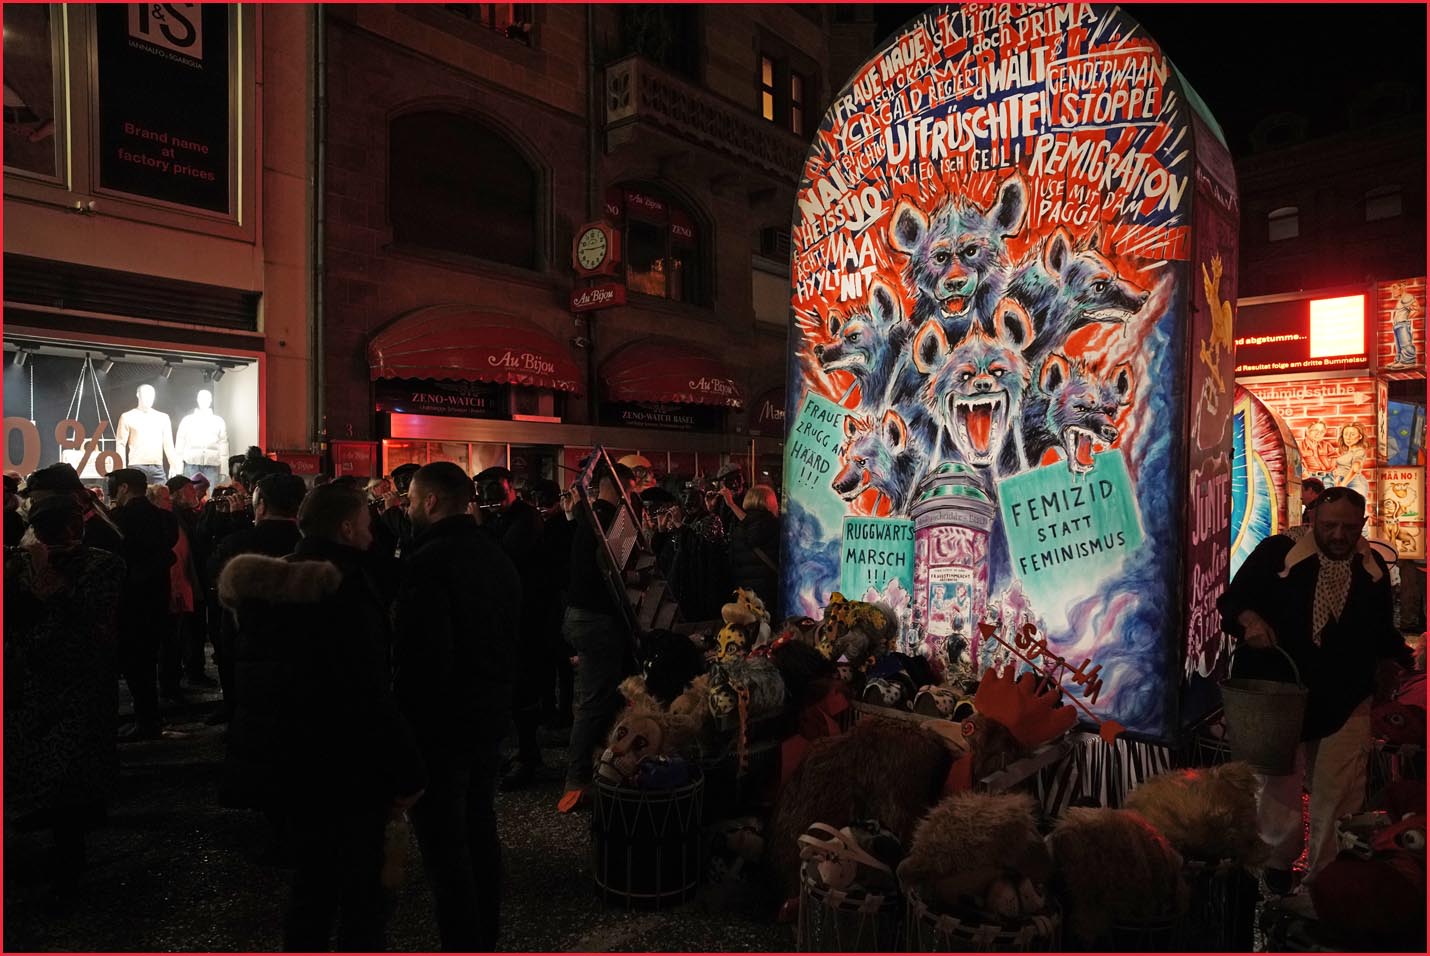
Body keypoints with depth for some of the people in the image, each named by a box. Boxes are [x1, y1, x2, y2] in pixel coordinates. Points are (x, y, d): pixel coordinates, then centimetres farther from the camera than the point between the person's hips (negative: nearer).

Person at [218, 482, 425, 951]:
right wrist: (405, 772, -17)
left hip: (281, 759, 8)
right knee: (361, 888, 7)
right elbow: (369, 691, -24)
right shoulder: (345, 588, -21)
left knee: (312, 878, 23)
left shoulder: (264, 584, 6)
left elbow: (247, 667, 15)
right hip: (345, 766, -8)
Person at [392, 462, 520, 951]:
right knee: (480, 824, 20)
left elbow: (422, 652, -25)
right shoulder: (495, 553, 8)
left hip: (441, 718, -9)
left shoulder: (428, 560, -19)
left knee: (443, 838, 3)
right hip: (491, 709, 9)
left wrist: (405, 711, -14)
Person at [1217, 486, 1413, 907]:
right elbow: (1232, 599, -6)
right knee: (1279, 786, 13)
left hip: (1346, 701, 3)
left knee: (1337, 797, 3)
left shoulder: (1373, 569, 3)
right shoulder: (1277, 552, -10)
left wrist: (1392, 659, -2)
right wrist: (1250, 620, -26)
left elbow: (1380, 629, 16)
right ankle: (1277, 862, 36)